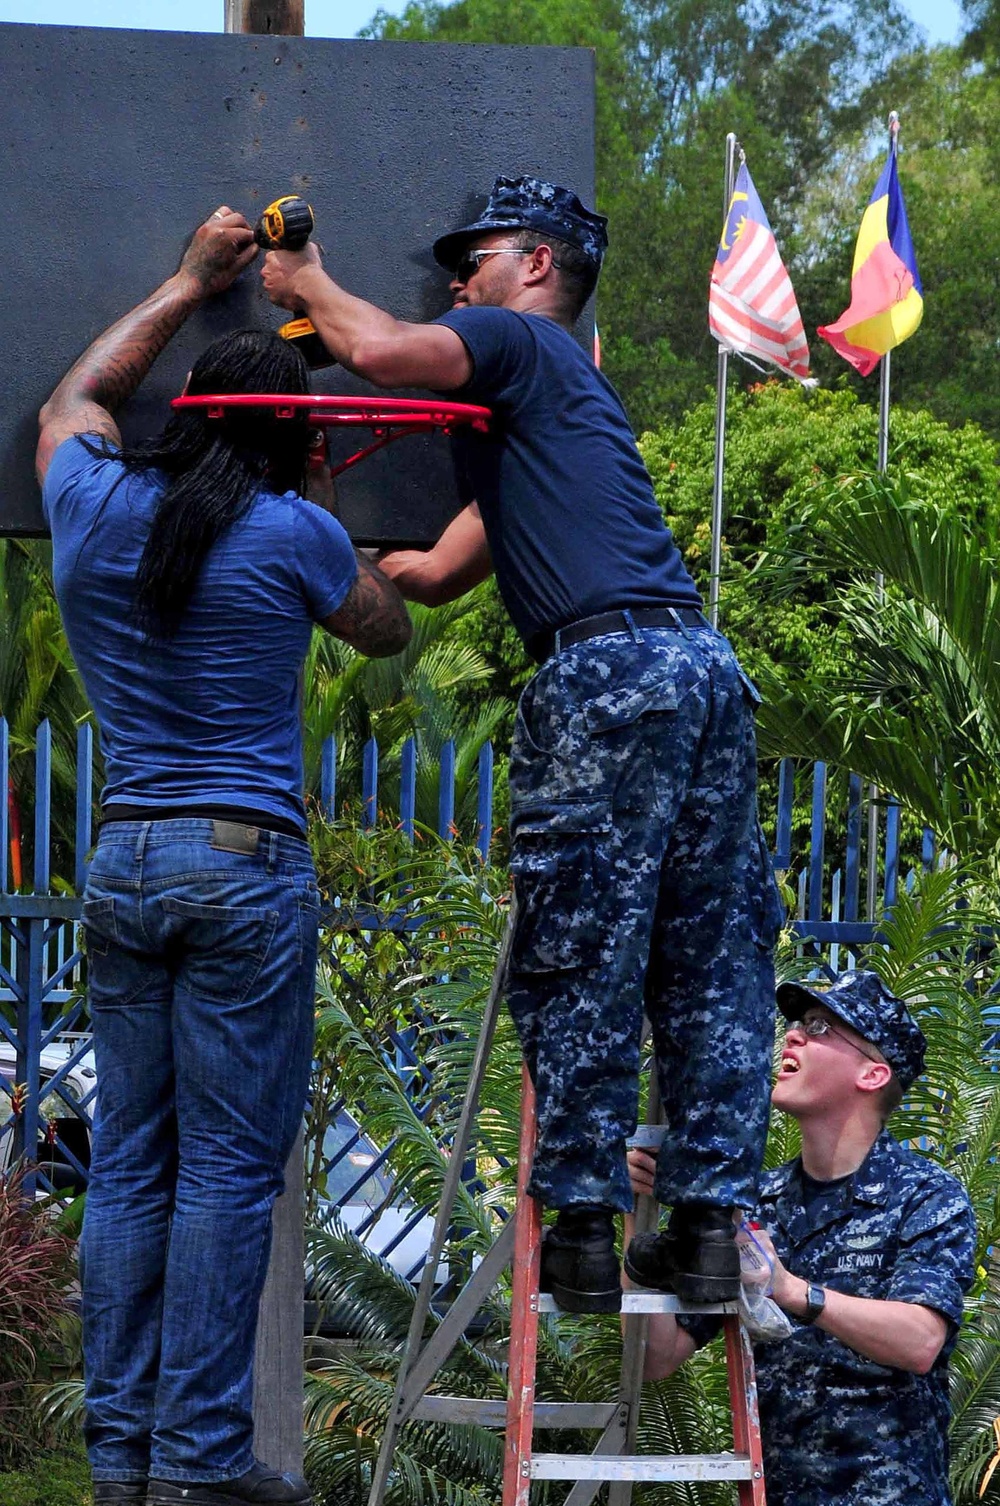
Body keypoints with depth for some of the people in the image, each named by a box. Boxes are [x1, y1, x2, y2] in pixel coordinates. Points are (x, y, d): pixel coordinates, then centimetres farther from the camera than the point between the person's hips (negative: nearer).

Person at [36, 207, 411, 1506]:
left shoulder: (91, 506, 6)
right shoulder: (291, 538, -6)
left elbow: (72, 401, 30)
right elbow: (389, 631, 14)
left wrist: (189, 286, 36)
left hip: (122, 862, 5)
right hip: (244, 864, -5)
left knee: (129, 1164, 8)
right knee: (227, 1168, -3)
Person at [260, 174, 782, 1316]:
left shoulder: (517, 341, 8)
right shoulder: (565, 390, 34)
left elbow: (381, 348, -12)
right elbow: (436, 575, 34)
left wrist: (308, 285, 9)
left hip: (609, 665, -9)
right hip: (704, 663, 9)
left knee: (577, 967, -4)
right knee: (709, 963, 7)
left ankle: (583, 1232, -2)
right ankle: (712, 1225, 6)